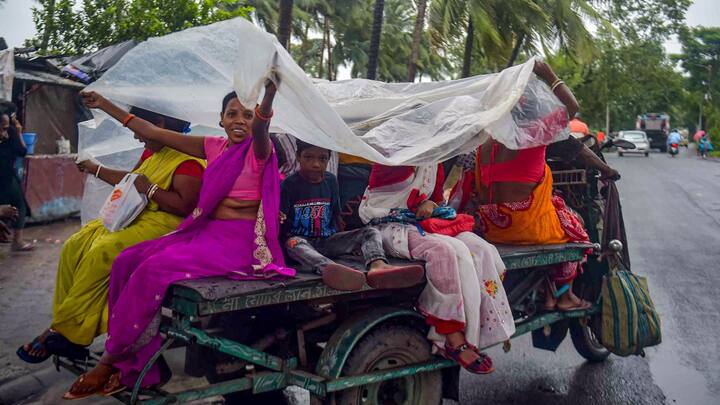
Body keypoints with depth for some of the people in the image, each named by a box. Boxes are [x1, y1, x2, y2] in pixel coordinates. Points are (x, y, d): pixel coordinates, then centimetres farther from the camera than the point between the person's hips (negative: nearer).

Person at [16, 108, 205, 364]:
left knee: (101, 252, -27)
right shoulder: (152, 152, 17)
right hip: (135, 217, 10)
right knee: (75, 246, -5)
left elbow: (186, 206, -23)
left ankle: (65, 332, -13)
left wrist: (149, 188, -23)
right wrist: (96, 170, 31)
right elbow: (131, 179, 31)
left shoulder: (187, 160, -14)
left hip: (163, 224, -10)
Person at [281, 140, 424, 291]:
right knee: (293, 243, -40)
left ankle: (377, 266, -51)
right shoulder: (289, 185, -4)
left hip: (328, 240, 5)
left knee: (371, 232, -16)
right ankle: (327, 268, -72)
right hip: (302, 240, -4)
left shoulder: (331, 181, 10)